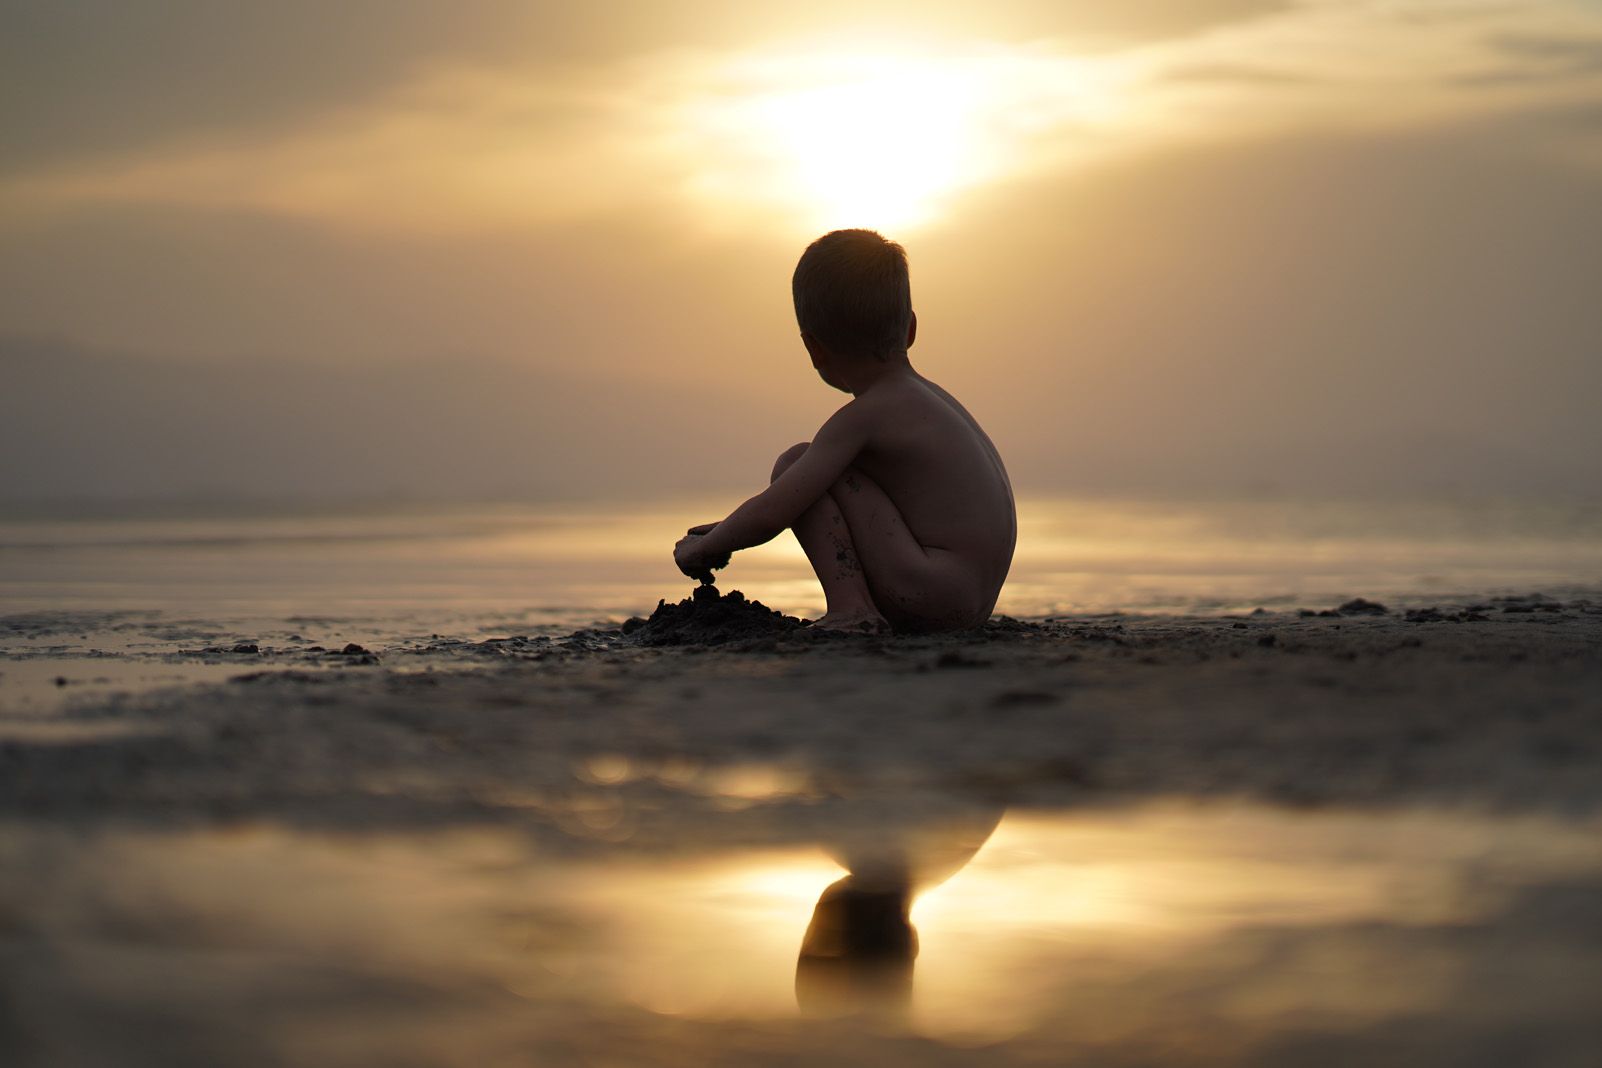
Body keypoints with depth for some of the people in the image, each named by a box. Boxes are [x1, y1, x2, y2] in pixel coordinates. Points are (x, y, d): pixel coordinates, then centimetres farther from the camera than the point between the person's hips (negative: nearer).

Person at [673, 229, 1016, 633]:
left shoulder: (862, 417, -11)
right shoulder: (928, 396, 18)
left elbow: (769, 515, -15)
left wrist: (703, 547, 3)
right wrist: (729, 531, 30)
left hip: (935, 598, -10)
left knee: (794, 462, -6)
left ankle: (849, 608, -13)